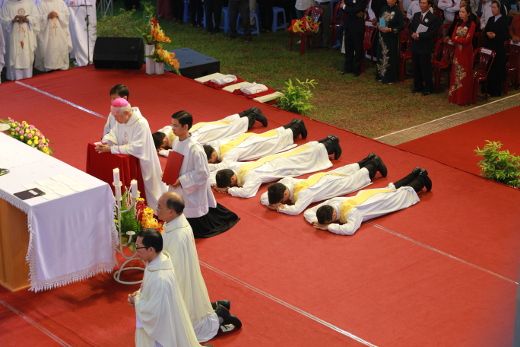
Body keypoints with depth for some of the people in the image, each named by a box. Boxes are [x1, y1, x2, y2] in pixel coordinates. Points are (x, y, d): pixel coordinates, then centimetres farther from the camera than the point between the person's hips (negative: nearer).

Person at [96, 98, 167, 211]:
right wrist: (105, 143, -16)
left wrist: (111, 149, -30)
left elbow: (136, 148, -31)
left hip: (142, 165, -7)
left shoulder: (141, 124, -26)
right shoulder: (121, 120, -2)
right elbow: (113, 134, 9)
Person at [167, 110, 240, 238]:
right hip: (179, 190, 8)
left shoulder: (195, 148, -26)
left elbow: (202, 173, -22)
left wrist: (181, 181, -20)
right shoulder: (176, 142, -3)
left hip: (193, 193, -8)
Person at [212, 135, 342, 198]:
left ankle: (331, 144, 41)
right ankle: (328, 141, 46)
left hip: (280, 164, -6)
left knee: (309, 154, 19)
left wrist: (228, 189, -48)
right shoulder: (233, 167, -22)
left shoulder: (251, 176, -44)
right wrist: (216, 183, -23)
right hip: (271, 160, 6)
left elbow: (246, 192, -60)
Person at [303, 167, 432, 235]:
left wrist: (327, 227, -56)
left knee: (406, 191, 23)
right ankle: (416, 173, 55)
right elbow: (308, 212, -18)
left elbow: (349, 229, -64)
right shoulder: (332, 202, -29)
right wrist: (315, 221, -39)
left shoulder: (352, 212, -48)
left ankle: (422, 177, 47)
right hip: (366, 194, 6)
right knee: (393, 188, 34)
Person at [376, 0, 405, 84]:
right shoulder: (384, 9, 6)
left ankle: (390, 78, 8)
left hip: (392, 38, -6)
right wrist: (378, 25, -6)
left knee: (390, 57, 0)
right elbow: (379, 20, 16)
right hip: (382, 36, 6)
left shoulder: (398, 11, -11)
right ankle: (381, 75, 23)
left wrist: (390, 29, -21)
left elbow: (402, 26, -13)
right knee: (381, 55, 11)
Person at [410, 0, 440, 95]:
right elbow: (411, 28, 16)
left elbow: (433, 33, -15)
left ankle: (428, 88, 11)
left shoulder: (434, 18, -9)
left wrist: (419, 35, -19)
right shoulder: (416, 15, 12)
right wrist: (413, 34, -8)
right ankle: (418, 86, 26)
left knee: (426, 68, 0)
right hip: (415, 45, 6)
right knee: (416, 67, 13)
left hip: (425, 47, -6)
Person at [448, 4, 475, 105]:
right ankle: (455, 96, 14)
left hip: (466, 52, -6)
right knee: (456, 73, 7)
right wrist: (461, 39, -14)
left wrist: (457, 38, -5)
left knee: (465, 74, -2)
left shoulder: (471, 24, -10)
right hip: (458, 50, 6)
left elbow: (467, 40, -17)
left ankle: (464, 98, 4)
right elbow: (453, 37, 3)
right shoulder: (458, 24, 10)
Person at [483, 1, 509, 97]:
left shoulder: (504, 20, -8)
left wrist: (495, 36, -22)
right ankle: (489, 88, 17)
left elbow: (506, 36, -11)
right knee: (489, 69, 7)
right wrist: (487, 33, -8)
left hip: (499, 49, -6)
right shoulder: (490, 19, 11)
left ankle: (497, 90, 6)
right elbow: (485, 30, 14)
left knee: (497, 70, -2)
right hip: (489, 47, 6)